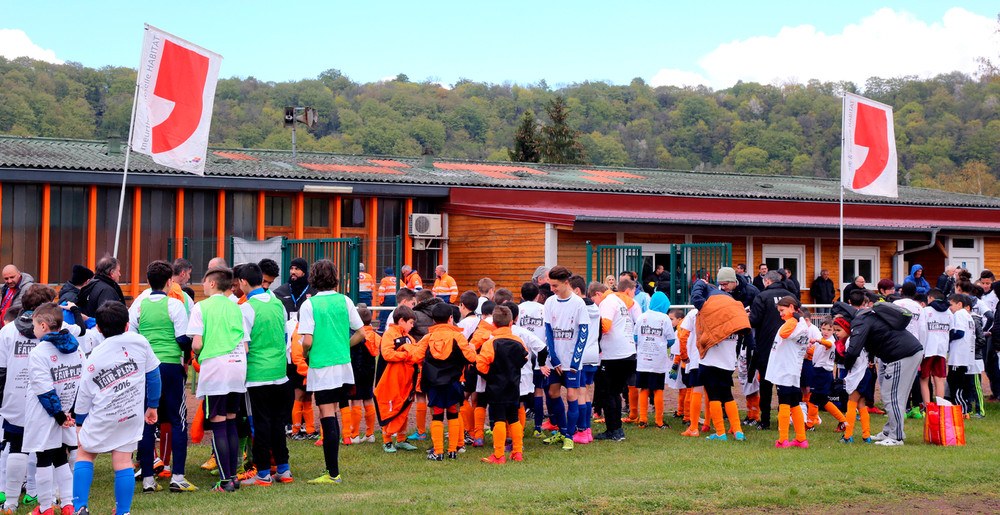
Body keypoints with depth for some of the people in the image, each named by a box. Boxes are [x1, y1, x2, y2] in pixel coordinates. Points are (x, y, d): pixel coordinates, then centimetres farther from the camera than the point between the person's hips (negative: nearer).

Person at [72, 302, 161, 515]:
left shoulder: (94, 358, -8)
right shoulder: (139, 342, -3)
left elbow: (84, 395, -2)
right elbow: (153, 374, 6)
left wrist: (79, 423, 12)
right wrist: (153, 406, 17)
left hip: (102, 418, -2)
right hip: (132, 414, 2)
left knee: (84, 455, 15)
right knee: (123, 461, 8)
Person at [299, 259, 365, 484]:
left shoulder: (309, 304, -9)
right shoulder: (344, 301, 3)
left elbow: (307, 341, -14)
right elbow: (360, 334, 4)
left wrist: (303, 355, 6)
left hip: (321, 367, -5)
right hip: (343, 365, 5)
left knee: (328, 417, -4)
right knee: (333, 415, 15)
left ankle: (333, 473, -4)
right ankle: (333, 467, 21)